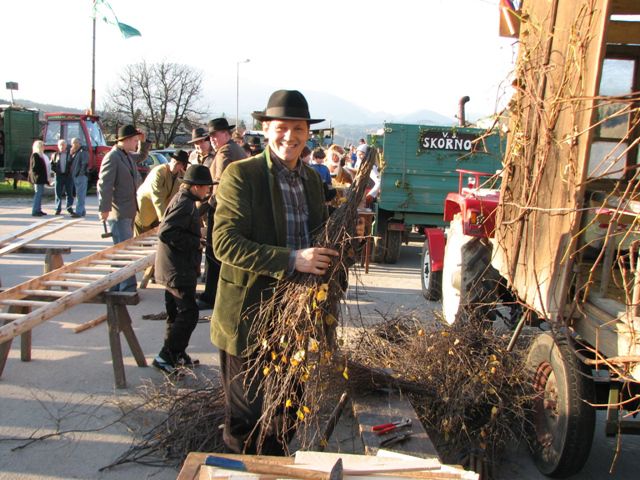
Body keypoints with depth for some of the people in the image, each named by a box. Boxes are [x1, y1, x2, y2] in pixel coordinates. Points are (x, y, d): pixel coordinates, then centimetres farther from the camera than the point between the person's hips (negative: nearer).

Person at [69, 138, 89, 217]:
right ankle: (82, 211, 20)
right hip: (75, 176, 10)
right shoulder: (75, 152, 17)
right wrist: (70, 154, 2)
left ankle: (79, 212, -11)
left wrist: (80, 173, -19)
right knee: (79, 194, 13)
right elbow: (70, 162, 15)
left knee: (80, 194, -10)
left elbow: (85, 164, -18)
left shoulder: (83, 152, -11)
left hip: (81, 177, -10)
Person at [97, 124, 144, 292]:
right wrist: (104, 209, -22)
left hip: (129, 212, 10)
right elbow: (104, 185, -19)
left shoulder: (129, 156, 13)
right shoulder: (112, 157, -14)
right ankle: (128, 288, -6)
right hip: (118, 213, -10)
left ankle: (117, 287, 25)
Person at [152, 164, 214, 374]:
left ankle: (176, 354, 28)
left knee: (177, 313, 17)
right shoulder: (185, 204, -19)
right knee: (188, 314, -8)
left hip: (176, 270, 11)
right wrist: (195, 243, -20)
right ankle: (165, 357, -3)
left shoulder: (184, 200, 13)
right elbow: (166, 233, -28)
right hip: (178, 271, -11)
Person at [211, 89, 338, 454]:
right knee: (246, 417, 9)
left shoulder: (312, 178, 9)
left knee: (285, 413, 22)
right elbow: (225, 243, -21)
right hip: (250, 316, -6)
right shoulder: (241, 174, -12)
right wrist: (291, 260, -28)